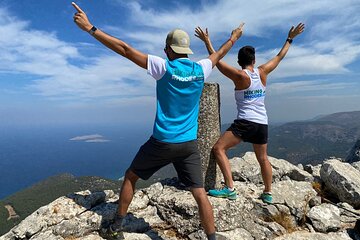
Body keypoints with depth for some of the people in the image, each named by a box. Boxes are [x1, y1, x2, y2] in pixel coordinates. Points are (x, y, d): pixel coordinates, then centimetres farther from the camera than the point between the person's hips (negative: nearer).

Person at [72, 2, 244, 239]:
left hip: (162, 142, -2)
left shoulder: (164, 67, -9)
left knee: (130, 177, 18)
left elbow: (125, 49, -10)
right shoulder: (201, 69, 2)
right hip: (189, 144, 3)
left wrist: (90, 28, -3)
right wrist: (234, 37, 41)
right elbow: (219, 54, 22)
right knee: (200, 193, 7)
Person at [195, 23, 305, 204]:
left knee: (219, 149, -5)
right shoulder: (262, 72, 5)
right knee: (263, 158, 20)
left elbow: (218, 61, -4)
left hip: (245, 122, -6)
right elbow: (279, 56, 20)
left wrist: (207, 42, 2)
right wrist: (290, 39, 32)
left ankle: (230, 188, -11)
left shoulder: (240, 75, -8)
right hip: (262, 123, 7)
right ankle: (268, 193, 30)